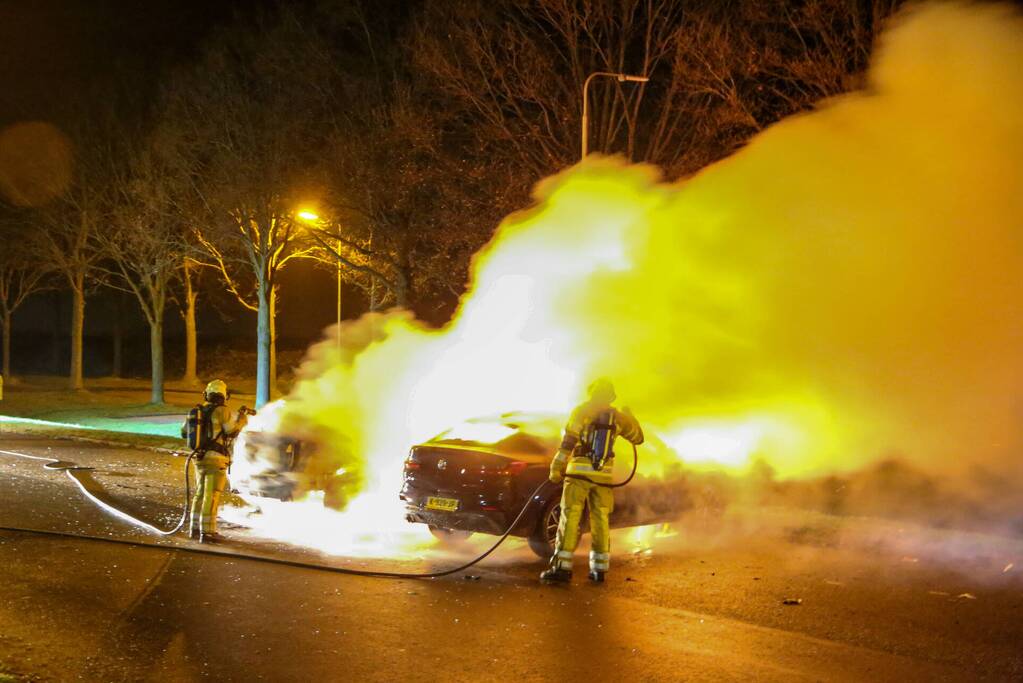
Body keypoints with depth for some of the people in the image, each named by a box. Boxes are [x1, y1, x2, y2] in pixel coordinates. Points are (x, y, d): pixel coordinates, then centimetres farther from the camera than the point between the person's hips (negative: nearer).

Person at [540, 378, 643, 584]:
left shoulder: (581, 411, -2)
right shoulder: (617, 416, 8)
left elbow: (568, 442, -9)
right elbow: (638, 437, 20)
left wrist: (556, 467, -7)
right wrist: (629, 417, 35)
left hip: (579, 472, -3)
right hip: (603, 475, 4)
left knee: (570, 518, -3)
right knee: (600, 520, 10)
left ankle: (562, 567, -9)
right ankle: (599, 569, 11)